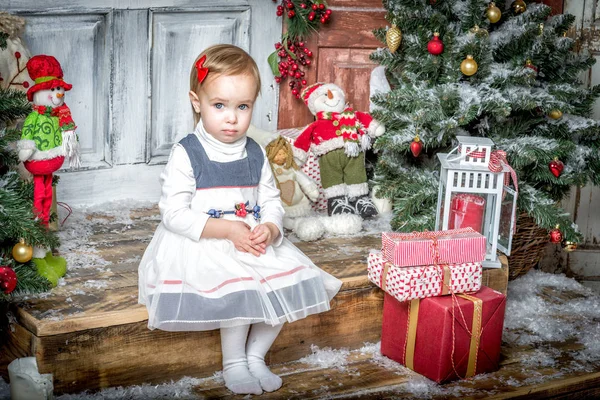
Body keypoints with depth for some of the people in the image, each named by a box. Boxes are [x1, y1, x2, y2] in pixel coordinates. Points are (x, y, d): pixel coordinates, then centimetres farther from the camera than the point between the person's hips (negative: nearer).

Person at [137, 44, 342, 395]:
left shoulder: (255, 154, 6)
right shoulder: (186, 155, -11)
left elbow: (272, 200, 10)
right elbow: (173, 213, -16)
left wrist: (270, 229, -14)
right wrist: (227, 229, -22)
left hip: (254, 242, 6)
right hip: (202, 246, -6)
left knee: (290, 281, -10)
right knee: (241, 286, -28)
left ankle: (256, 355, 7)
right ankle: (233, 363, -4)